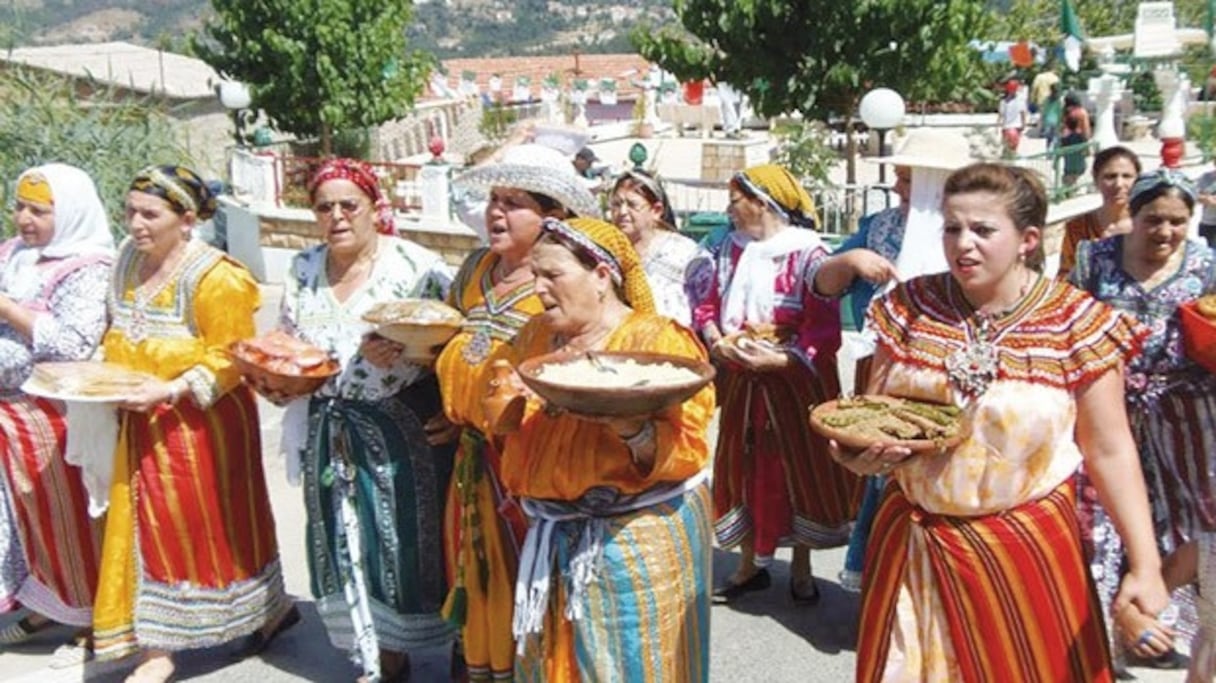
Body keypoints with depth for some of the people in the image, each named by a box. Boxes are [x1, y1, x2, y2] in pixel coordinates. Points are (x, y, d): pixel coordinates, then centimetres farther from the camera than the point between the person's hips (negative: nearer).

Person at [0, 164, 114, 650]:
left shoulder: (87, 270, -15)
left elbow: (74, 344, -24)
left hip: (56, 414, -7)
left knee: (69, 512, 5)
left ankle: (94, 613, 23)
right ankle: (46, 602, 34)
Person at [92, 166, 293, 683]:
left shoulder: (213, 276, -16)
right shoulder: (129, 258, 7)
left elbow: (228, 360, -17)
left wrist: (170, 391, -27)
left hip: (199, 424, -7)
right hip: (142, 425, 7)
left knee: (212, 523, 3)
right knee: (146, 526, 11)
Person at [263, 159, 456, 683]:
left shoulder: (415, 265, -8)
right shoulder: (304, 270, 8)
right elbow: (287, 343, 18)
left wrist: (401, 348, -26)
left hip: (403, 426, -5)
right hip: (333, 429, 5)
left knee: (402, 535, 2)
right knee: (345, 541, 10)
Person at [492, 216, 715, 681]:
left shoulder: (659, 341, -12)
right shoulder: (537, 335, 9)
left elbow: (685, 447, -19)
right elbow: (512, 423, 19)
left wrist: (628, 425, -36)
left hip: (637, 535, -6)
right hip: (557, 535, 6)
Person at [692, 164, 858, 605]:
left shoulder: (808, 255, -13)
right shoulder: (731, 249, 5)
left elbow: (825, 330, -19)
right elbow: (707, 304, 6)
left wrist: (778, 359, -29)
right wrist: (716, 340, -13)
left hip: (794, 381, -5)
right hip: (741, 381, 5)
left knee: (800, 469, 7)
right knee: (744, 468, 11)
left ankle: (801, 569, 26)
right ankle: (750, 565, 28)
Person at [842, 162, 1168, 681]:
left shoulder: (1075, 323, -10)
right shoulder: (910, 306, -3)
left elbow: (1109, 451, -7)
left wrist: (1144, 563, -10)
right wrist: (859, 451, -17)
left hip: (1024, 545, -2)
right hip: (912, 539, 3)